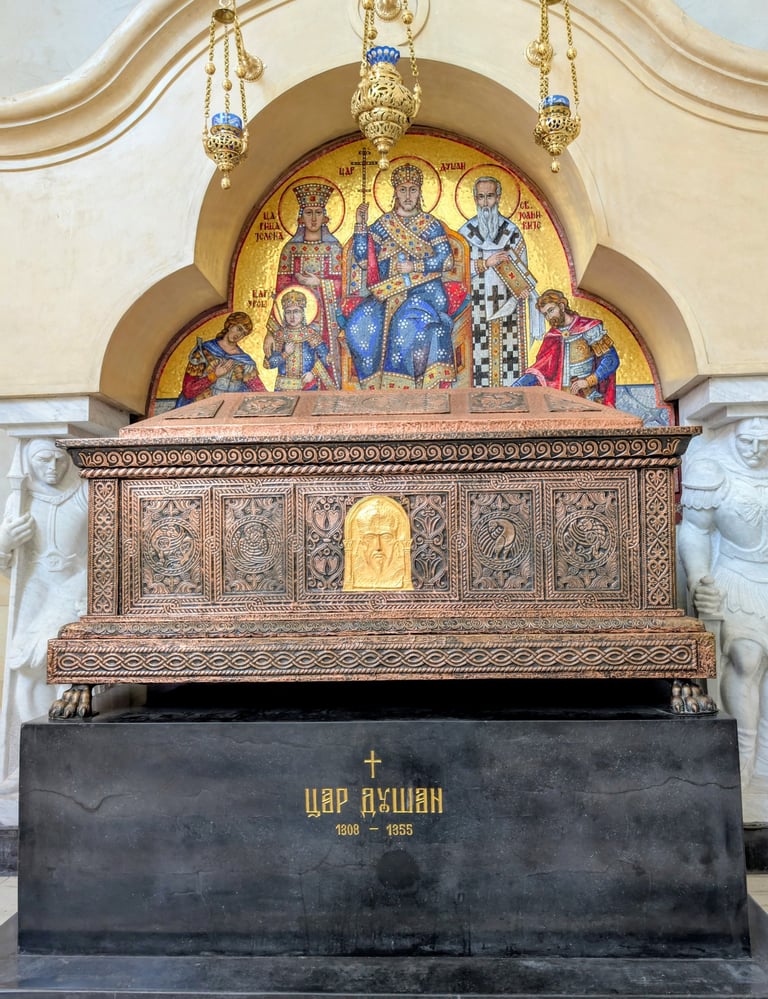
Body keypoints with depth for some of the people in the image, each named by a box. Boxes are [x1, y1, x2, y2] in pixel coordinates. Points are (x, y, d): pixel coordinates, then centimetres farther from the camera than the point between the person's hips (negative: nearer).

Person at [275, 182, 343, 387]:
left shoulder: (333, 246, 6)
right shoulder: (291, 247, 8)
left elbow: (340, 285, 1)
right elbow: (281, 286, 4)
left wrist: (318, 282, -9)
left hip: (326, 313, 0)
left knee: (326, 357, -5)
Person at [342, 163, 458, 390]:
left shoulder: (431, 225, 9)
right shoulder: (383, 224, 14)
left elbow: (446, 259, 0)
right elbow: (362, 258, 7)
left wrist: (415, 267, -10)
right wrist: (360, 225, -2)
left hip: (423, 290, -3)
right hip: (388, 292, 3)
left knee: (410, 322, -33)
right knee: (359, 322, -21)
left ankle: (418, 385, -21)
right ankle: (376, 384, -11)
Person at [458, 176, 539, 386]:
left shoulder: (511, 231, 8)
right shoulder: (466, 232, 8)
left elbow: (522, 271, 5)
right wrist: (486, 264, -10)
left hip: (507, 306, 1)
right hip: (477, 308, 0)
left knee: (509, 355, -3)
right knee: (479, 358, -5)